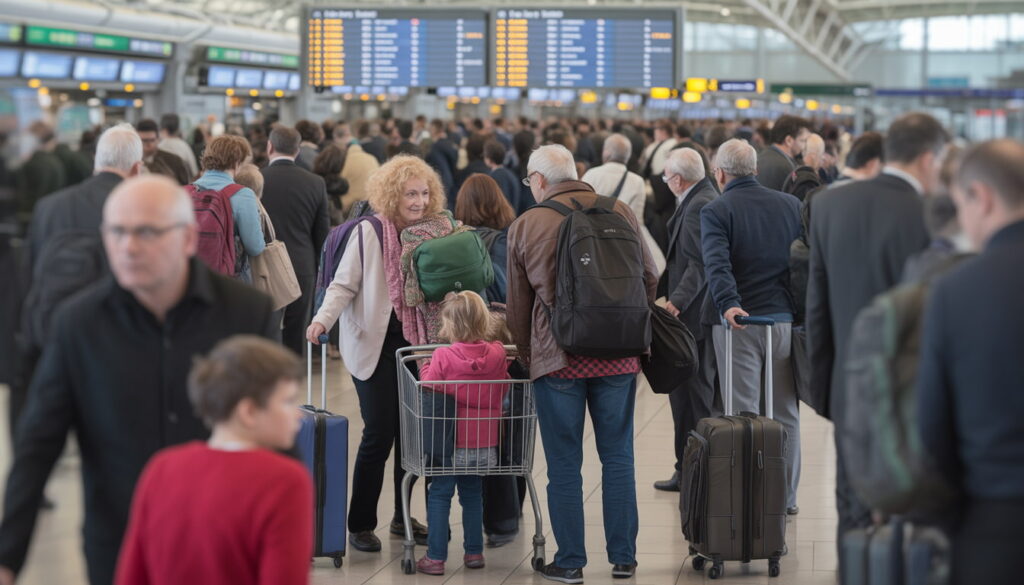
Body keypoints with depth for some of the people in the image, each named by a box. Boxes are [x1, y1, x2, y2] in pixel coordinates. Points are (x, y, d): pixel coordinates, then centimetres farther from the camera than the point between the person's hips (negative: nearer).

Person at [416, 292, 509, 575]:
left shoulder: (443, 356, -17)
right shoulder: (498, 354, -6)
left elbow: (427, 390, -10)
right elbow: (503, 390, 5)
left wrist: (426, 367, 7)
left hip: (450, 442, -4)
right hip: (484, 442, 4)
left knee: (439, 495, 6)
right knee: (472, 494, 19)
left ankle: (436, 557, 3)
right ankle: (474, 552, 22)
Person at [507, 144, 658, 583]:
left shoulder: (525, 227, 0)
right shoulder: (620, 213, 3)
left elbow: (518, 305, 7)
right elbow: (649, 280, 9)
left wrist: (527, 356, 19)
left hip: (558, 357, -2)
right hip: (618, 356, 2)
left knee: (564, 464, 5)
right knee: (618, 457, 10)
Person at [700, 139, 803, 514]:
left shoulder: (715, 211, -3)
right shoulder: (792, 205, 10)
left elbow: (717, 264, -19)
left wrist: (728, 304, -30)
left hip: (738, 320, -3)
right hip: (786, 320, 3)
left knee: (742, 415, 0)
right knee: (786, 414, 12)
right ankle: (786, 496, 18)